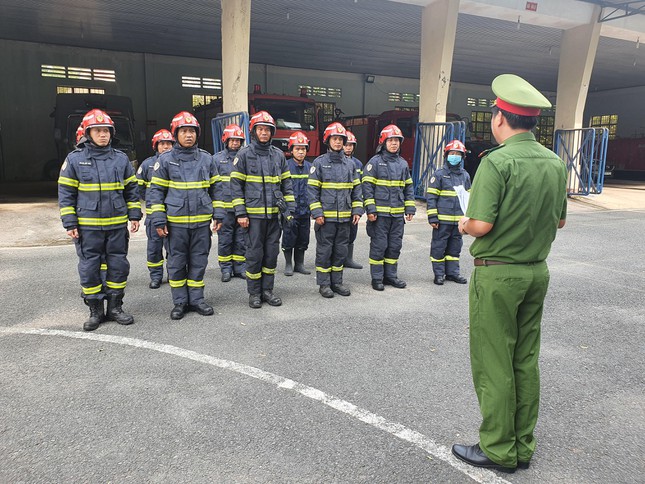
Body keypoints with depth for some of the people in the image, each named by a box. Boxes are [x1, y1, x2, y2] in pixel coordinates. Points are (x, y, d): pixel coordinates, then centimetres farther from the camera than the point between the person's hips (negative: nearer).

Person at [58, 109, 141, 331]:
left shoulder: (121, 158, 6)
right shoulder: (74, 159, -1)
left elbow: (131, 189, 11)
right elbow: (66, 193, 0)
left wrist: (134, 215, 5)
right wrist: (70, 224, -5)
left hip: (117, 225, 2)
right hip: (88, 227, -2)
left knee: (119, 266, 8)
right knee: (89, 269, 5)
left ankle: (115, 307, 22)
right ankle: (95, 311, 18)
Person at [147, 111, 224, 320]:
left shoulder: (206, 158, 7)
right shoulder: (166, 160, 0)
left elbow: (214, 188, 13)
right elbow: (155, 190, 1)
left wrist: (218, 215, 7)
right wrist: (158, 220, -6)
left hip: (202, 221, 2)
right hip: (176, 222, -2)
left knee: (199, 262, 9)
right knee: (176, 263, 7)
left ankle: (196, 299, 21)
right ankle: (180, 302, 19)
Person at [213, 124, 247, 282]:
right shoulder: (217, 158, 3)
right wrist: (214, 204, -5)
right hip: (224, 207, -2)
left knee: (241, 239, 8)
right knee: (225, 239, 4)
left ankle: (240, 268, 20)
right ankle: (226, 269, 15)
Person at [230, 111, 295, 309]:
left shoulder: (278, 155, 10)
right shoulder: (244, 154, -1)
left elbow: (286, 183, 13)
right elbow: (236, 185, -3)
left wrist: (289, 208, 6)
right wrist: (241, 213, -9)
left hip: (274, 214, 4)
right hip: (254, 214, -4)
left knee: (272, 253, 8)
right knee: (254, 254, 2)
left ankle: (267, 290, 21)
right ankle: (254, 293, 15)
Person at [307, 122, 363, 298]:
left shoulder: (350, 164, 10)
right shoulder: (319, 162, -3)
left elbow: (356, 189, 13)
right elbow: (312, 190, -5)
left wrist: (357, 210, 4)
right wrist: (317, 213, -12)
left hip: (345, 217, 4)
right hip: (326, 216, -4)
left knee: (341, 250, 11)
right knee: (324, 250, 3)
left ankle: (337, 281, 23)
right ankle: (324, 283, 15)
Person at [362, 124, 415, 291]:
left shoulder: (403, 163, 13)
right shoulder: (375, 162, -4)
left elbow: (408, 188, 18)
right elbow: (367, 187, -8)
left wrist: (410, 209, 10)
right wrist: (370, 209, -14)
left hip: (398, 214, 5)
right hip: (380, 213, -5)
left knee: (395, 246, 11)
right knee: (379, 246, 0)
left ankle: (391, 275, 23)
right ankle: (377, 278, 11)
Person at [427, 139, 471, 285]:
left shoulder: (465, 175, 12)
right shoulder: (439, 174, -3)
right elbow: (431, 197, -5)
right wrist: (433, 218, -10)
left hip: (459, 220, 5)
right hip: (442, 219, -5)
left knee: (455, 247, 12)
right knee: (439, 247, 2)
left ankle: (452, 272, 23)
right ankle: (439, 273, 12)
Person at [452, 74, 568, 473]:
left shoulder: (497, 162, -17)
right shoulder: (556, 163, 5)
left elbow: (482, 225, -22)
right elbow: (560, 220, 13)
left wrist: (464, 225, -2)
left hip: (497, 273, -7)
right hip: (537, 271, 7)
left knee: (494, 365, 4)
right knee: (526, 361, 15)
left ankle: (499, 451, 17)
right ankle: (523, 447, 27)